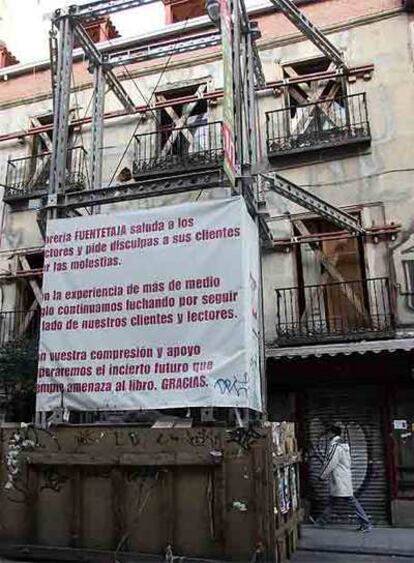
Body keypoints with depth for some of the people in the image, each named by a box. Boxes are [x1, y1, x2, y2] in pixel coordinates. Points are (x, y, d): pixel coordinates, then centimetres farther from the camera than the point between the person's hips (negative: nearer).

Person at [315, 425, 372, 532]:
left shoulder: (335, 447, -19)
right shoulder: (343, 446, 10)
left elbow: (330, 464, -19)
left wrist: (322, 476, -7)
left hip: (341, 481, -10)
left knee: (352, 501, -3)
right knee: (331, 500, 15)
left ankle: (366, 524, 3)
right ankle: (322, 521, 23)